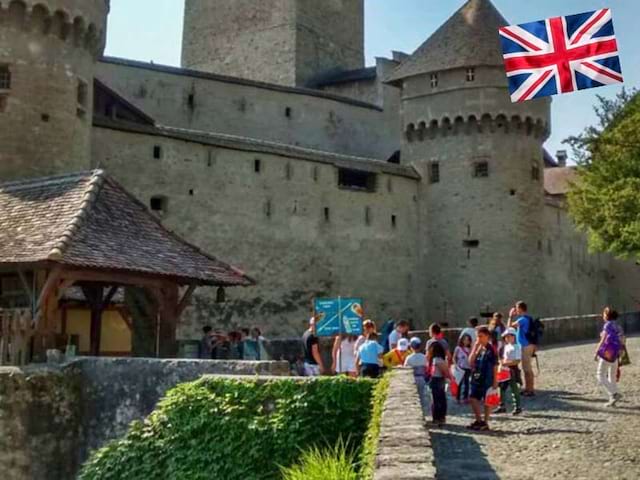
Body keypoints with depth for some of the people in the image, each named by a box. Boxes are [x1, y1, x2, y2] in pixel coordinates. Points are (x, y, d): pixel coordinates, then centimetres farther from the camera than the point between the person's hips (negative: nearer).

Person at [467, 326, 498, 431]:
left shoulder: (491, 350, -10)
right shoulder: (477, 349, 7)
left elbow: (495, 366, -8)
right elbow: (470, 361, -3)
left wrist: (495, 381, -9)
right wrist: (475, 348, -10)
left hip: (487, 380, -6)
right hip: (476, 378, 6)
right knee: (473, 399, 5)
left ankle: (485, 423, 13)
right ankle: (479, 420, 18)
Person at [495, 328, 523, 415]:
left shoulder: (516, 347, -11)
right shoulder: (506, 347, 13)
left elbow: (517, 361, -17)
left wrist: (506, 363, -22)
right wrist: (501, 363, -2)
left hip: (513, 370, -8)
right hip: (505, 370, 8)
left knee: (514, 389, -1)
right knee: (502, 388, 9)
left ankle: (518, 407, 8)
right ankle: (502, 407, 18)